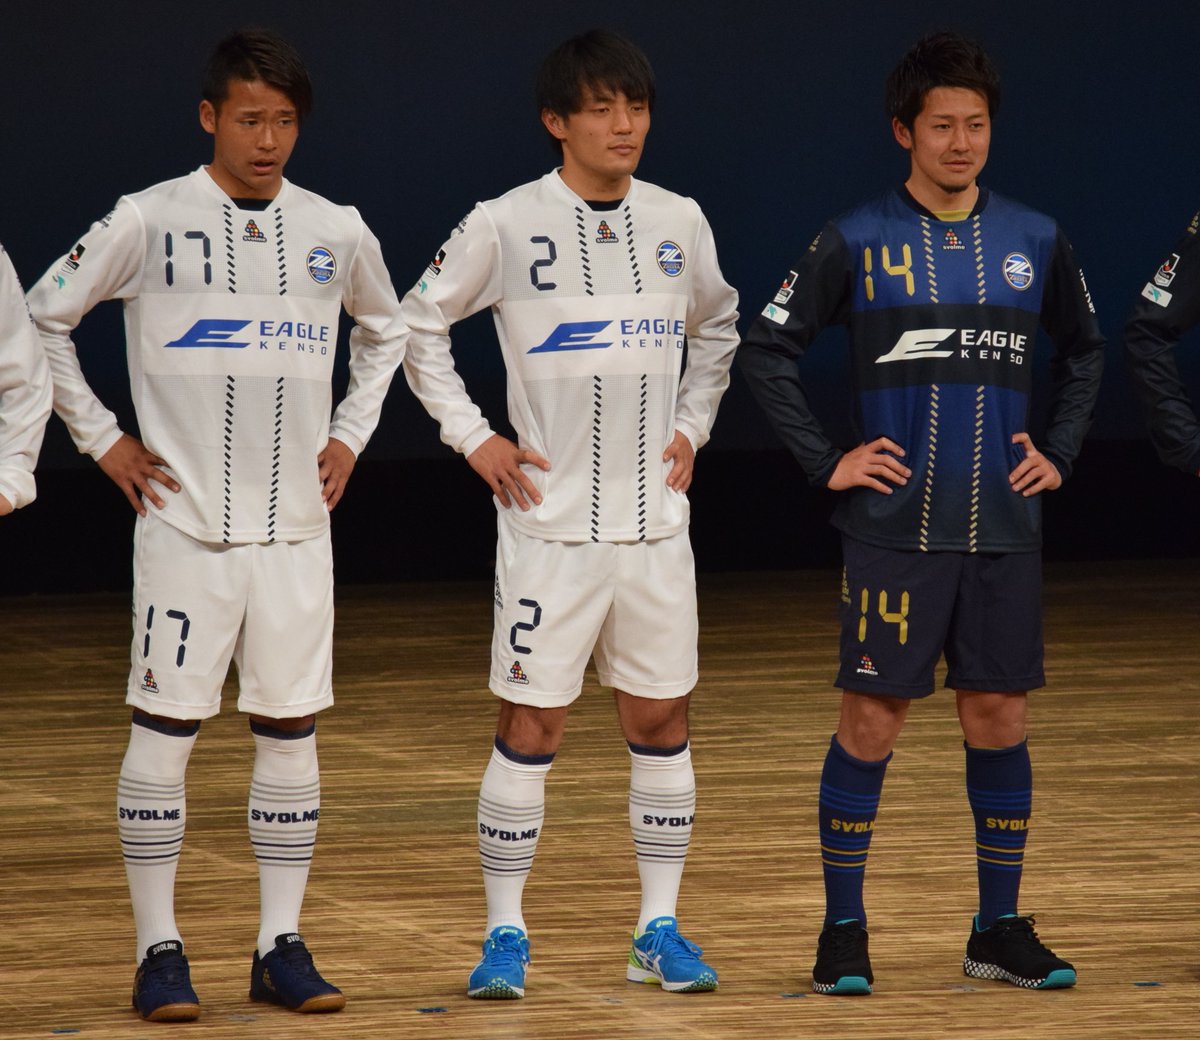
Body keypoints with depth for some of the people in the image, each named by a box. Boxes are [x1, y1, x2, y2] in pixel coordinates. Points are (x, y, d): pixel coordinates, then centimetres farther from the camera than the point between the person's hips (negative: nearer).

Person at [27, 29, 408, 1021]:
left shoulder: (336, 231, 6)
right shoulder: (149, 222, -6)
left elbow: (386, 332, 24)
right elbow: (44, 318, 2)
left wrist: (350, 434, 13)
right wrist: (103, 438, -1)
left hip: (297, 526, 4)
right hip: (186, 522, -3)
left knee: (290, 732, 5)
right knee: (165, 728, -2)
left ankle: (282, 946, 11)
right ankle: (159, 950, 4)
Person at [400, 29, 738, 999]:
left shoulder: (679, 222, 5)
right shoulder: (504, 226, -7)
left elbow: (717, 327, 23)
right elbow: (421, 323, 4)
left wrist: (691, 425, 12)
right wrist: (471, 435, -2)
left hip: (655, 520, 4)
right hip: (550, 519, -4)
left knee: (662, 719, 6)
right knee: (530, 726, -2)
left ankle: (659, 929, 14)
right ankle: (505, 934, 6)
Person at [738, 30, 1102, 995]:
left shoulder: (1035, 240, 6)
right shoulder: (856, 242, -3)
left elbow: (1084, 351, 22)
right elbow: (767, 352, 1)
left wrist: (1059, 451, 10)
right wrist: (826, 463, -4)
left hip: (1005, 529, 3)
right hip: (894, 530, -3)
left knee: (999, 719, 6)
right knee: (871, 722, -2)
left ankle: (1001, 930, 15)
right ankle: (844, 932, 7)